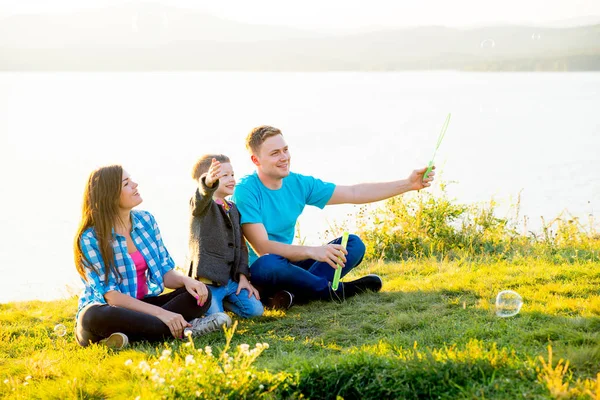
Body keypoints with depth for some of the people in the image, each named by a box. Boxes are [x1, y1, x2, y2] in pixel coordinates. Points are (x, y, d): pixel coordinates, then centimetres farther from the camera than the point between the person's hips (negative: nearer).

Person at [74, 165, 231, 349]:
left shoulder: (146, 220, 3)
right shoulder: (90, 238, -15)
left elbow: (165, 272, 5)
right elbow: (111, 295, -20)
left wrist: (187, 280, -19)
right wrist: (160, 313, -31)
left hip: (143, 306, 6)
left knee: (201, 294, -14)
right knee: (95, 317, -40)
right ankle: (185, 329, -33)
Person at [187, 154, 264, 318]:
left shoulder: (233, 209, 15)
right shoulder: (201, 205, -8)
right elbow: (201, 197, -35)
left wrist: (243, 276, 5)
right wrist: (208, 183, -59)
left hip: (231, 278, 7)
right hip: (207, 279, -7)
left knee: (255, 309, -4)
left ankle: (221, 301, 20)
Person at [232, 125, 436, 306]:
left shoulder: (298, 184, 1)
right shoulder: (245, 191, -19)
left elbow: (354, 193, 4)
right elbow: (262, 247, -26)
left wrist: (408, 184, -3)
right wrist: (312, 251, -38)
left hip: (288, 265, 7)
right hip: (255, 271, -7)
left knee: (353, 244, -2)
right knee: (269, 263, -41)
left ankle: (295, 291, -23)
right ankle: (334, 291, -16)